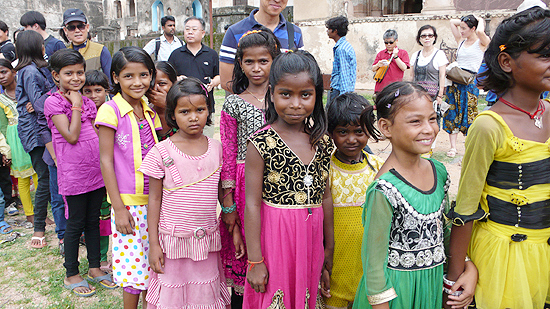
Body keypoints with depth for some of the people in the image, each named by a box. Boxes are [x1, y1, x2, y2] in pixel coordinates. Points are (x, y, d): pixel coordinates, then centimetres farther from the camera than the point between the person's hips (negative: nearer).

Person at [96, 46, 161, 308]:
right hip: (128, 202, -5)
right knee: (133, 266, 2)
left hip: (153, 200, 5)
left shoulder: (149, 111, 8)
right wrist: (118, 207, -12)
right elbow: (106, 161, -10)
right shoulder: (110, 110, -9)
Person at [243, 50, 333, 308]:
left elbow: (325, 197, 8)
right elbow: (253, 204, -12)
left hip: (311, 240, 5)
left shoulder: (321, 142, 2)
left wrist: (329, 250, 13)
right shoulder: (262, 143, -13)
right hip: (275, 238, -4)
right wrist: (255, 261, -10)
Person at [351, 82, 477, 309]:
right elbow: (374, 262, -18)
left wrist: (470, 268, 2)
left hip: (436, 281, 6)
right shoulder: (384, 190, -25)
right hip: (397, 289, -6)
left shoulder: (439, 171, -3)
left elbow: (447, 228, 10)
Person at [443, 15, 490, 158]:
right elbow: (452, 22, 19)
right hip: (455, 80, 6)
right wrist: (464, 22, 11)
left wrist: (480, 21, -5)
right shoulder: (461, 41, 13)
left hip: (470, 81, -5)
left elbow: (480, 31, -25)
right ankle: (453, 147, 5)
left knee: (468, 113, -3)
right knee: (453, 113, 2)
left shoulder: (482, 43, -2)